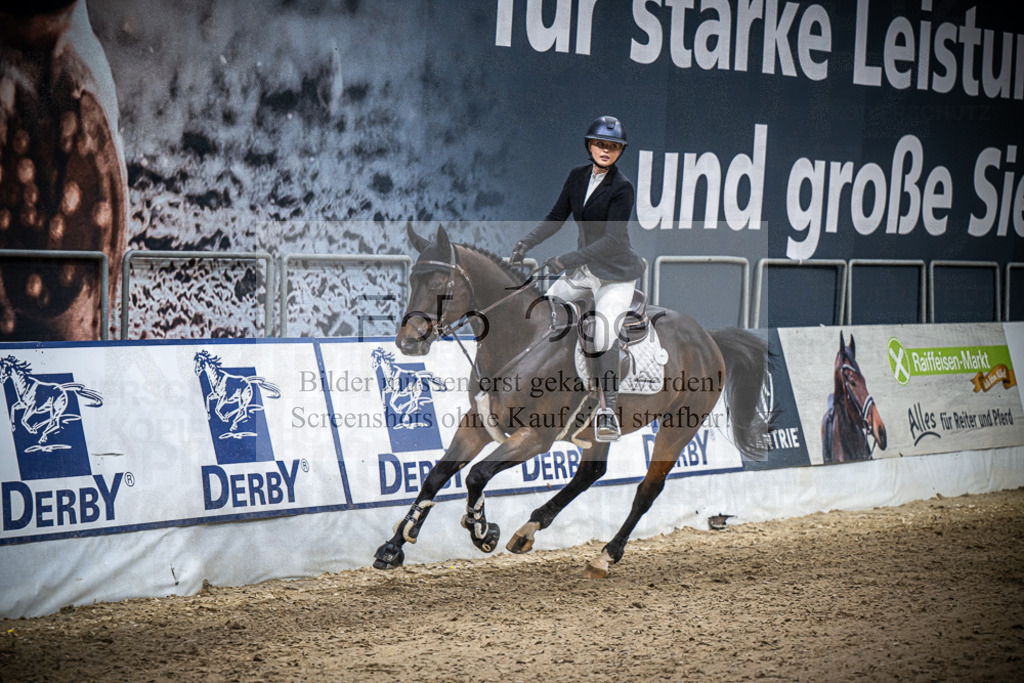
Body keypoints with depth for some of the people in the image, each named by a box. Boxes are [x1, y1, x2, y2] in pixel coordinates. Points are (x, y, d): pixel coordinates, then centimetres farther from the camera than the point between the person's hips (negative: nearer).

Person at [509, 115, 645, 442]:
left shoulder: (622, 188, -18)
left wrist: (568, 260, -29)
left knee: (603, 336, -22)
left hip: (615, 272, -7)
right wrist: (527, 242, -5)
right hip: (583, 266, 7)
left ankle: (607, 410, -18)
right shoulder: (578, 176, 2)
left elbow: (612, 239, -24)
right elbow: (557, 217, 9)